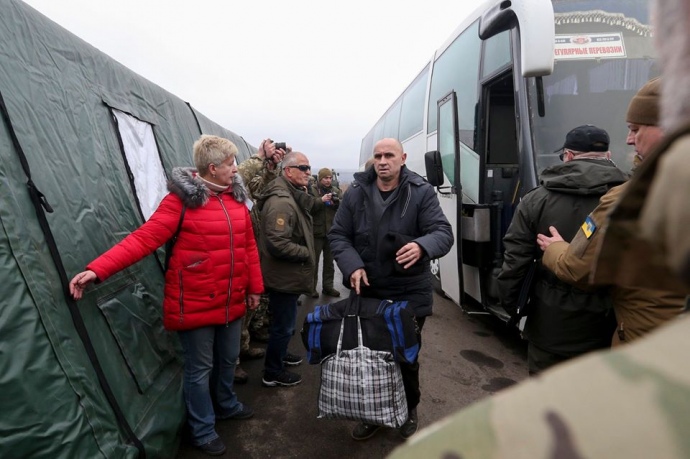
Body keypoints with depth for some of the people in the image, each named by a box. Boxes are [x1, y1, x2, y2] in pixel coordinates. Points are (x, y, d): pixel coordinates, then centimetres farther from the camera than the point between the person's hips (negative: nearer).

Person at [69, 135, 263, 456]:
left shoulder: (236, 196, 4)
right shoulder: (183, 198, -15)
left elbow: (248, 245, 8)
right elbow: (145, 238, -20)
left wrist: (254, 287, 11)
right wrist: (98, 269, -29)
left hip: (231, 300, 6)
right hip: (196, 303, -6)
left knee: (229, 358, 23)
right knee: (199, 368, 10)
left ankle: (227, 405, 49)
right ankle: (203, 431, 31)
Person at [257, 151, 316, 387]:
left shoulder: (294, 197, 11)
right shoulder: (282, 202, -25)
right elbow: (278, 244, -32)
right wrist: (307, 254, -20)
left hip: (287, 274, 10)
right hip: (284, 276, -10)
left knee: (284, 322, 26)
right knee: (283, 325, 4)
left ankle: (279, 354, 46)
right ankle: (273, 373, 21)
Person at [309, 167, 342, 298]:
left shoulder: (336, 190, 9)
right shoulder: (312, 189, -3)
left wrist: (337, 203, -18)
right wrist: (321, 200, -26)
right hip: (316, 232, -4)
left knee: (329, 261, 13)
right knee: (314, 261, 4)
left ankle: (328, 286, 24)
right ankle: (311, 287, 15)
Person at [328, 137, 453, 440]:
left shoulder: (421, 192, -8)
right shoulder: (355, 193, -1)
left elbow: (443, 232, -15)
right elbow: (337, 235, 2)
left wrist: (422, 246, -38)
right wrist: (352, 265, -16)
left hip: (410, 293, -2)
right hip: (367, 290, 2)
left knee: (407, 356, 15)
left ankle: (409, 410, 42)